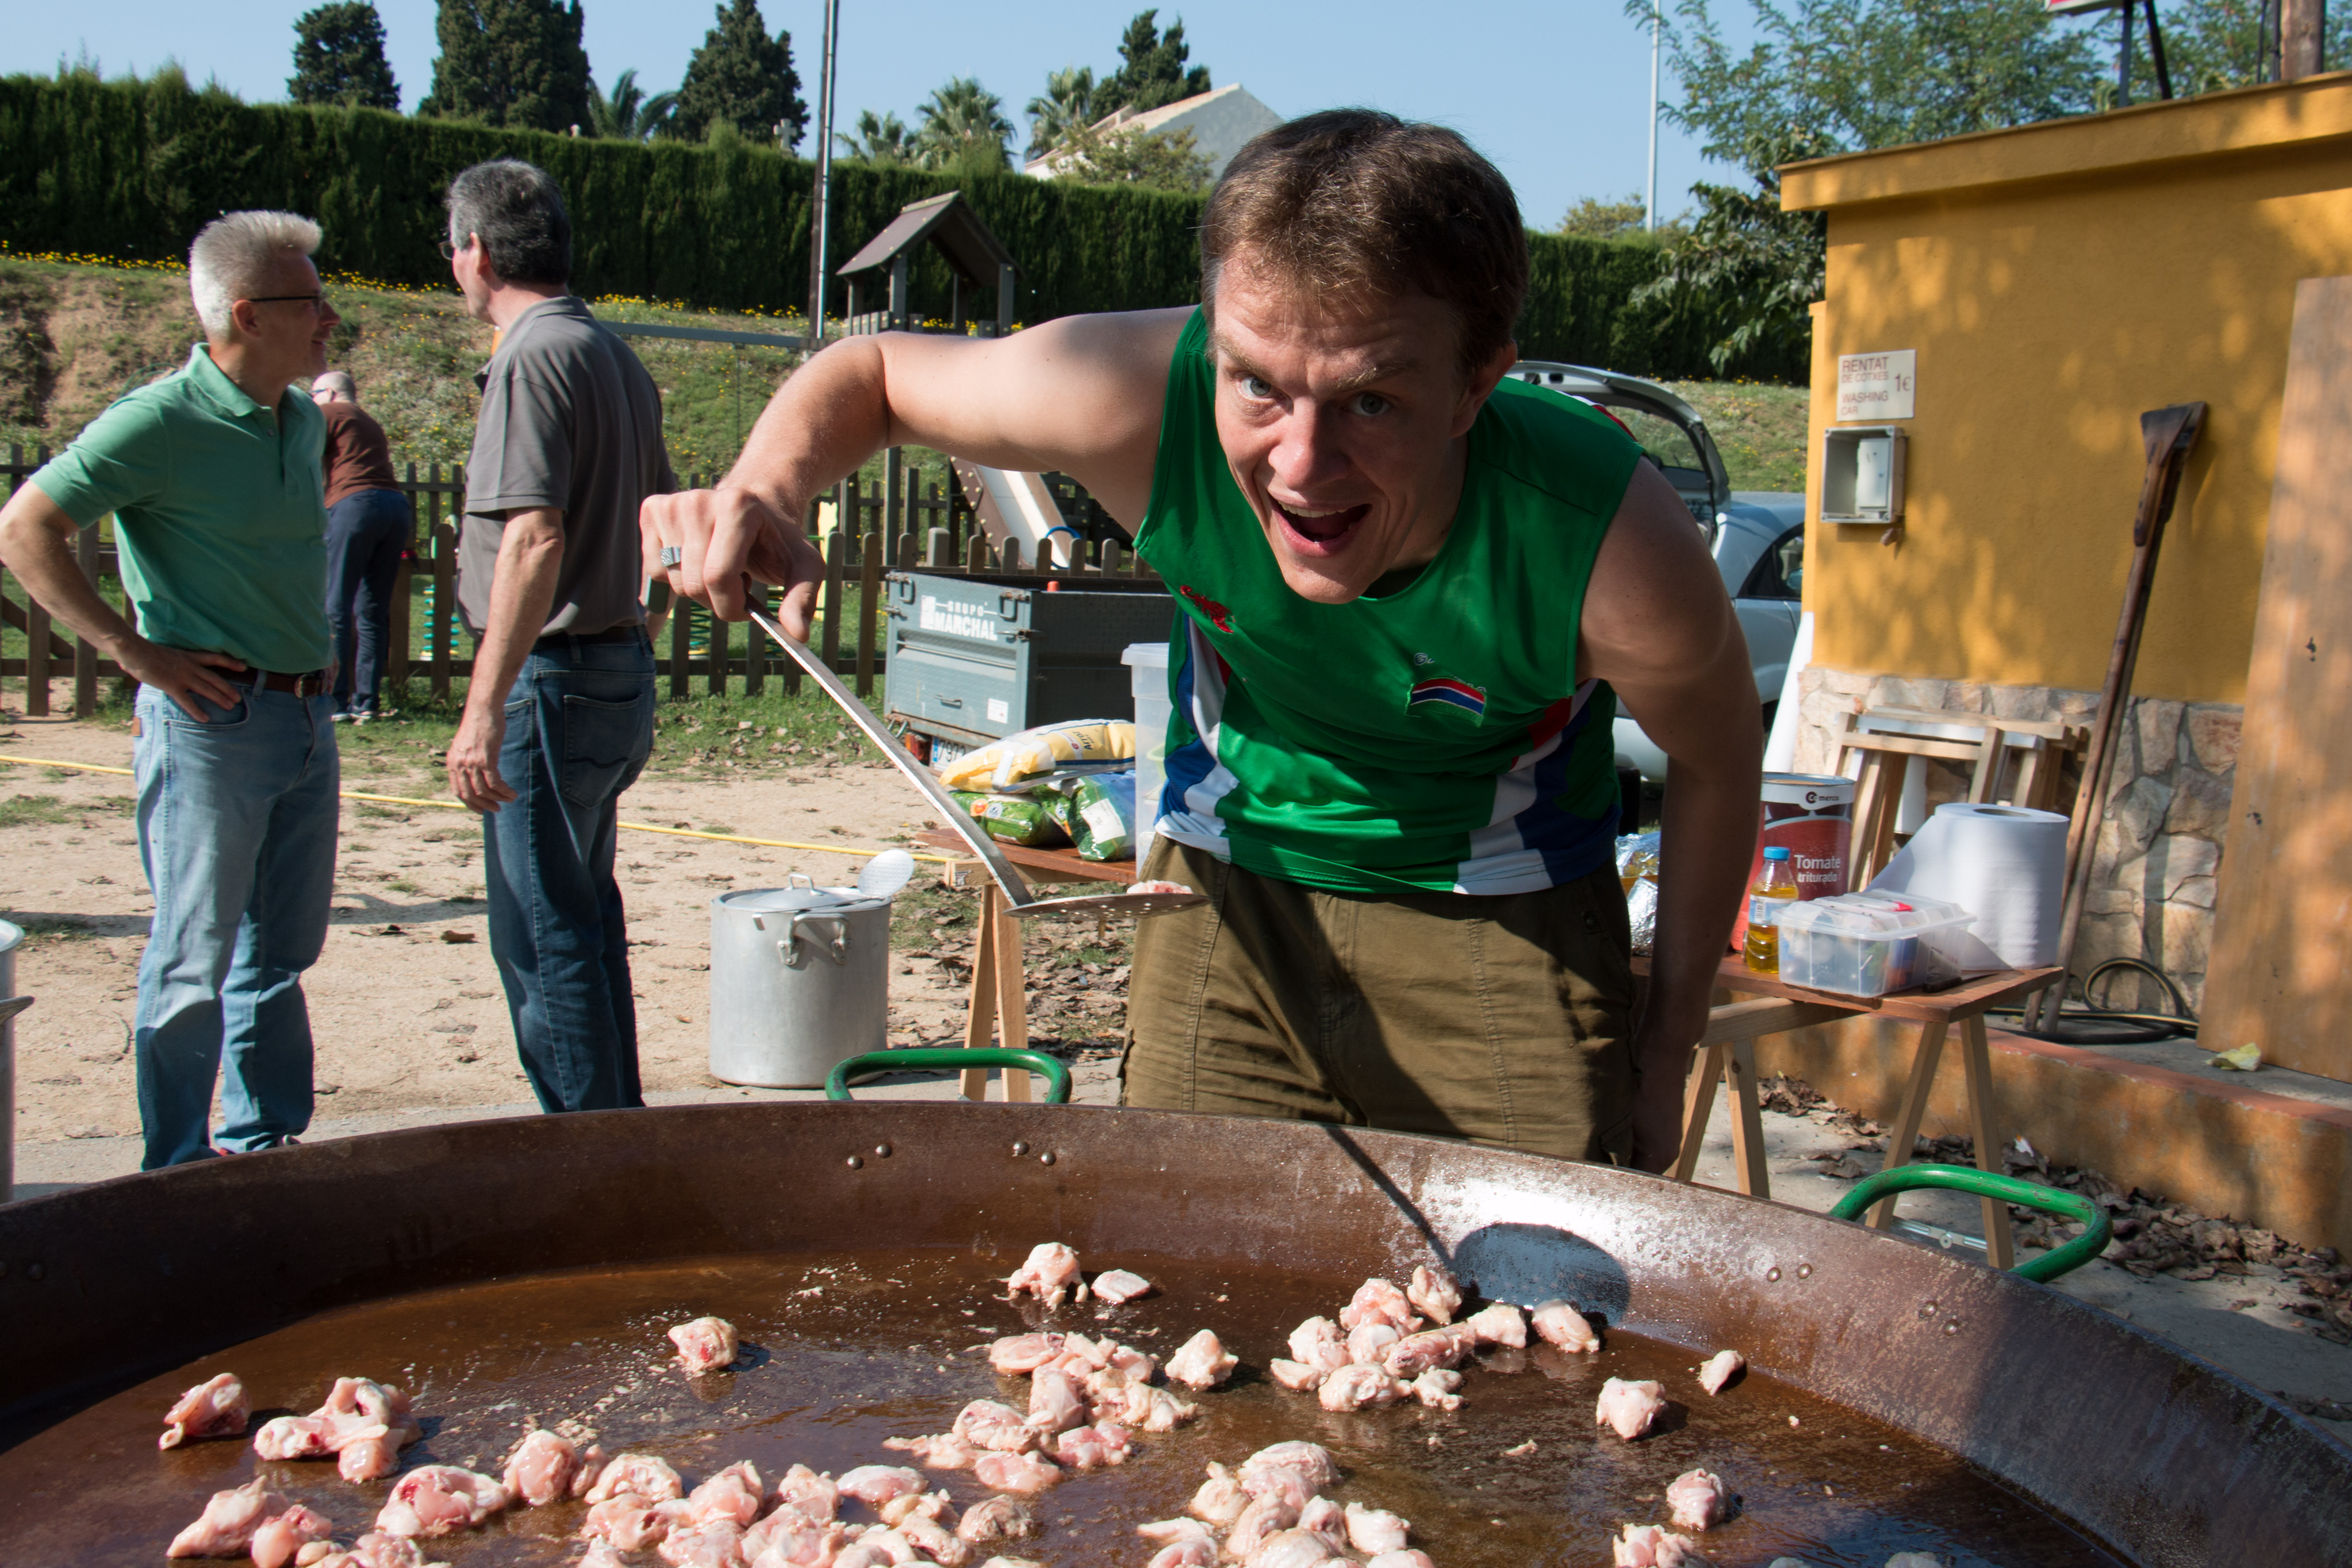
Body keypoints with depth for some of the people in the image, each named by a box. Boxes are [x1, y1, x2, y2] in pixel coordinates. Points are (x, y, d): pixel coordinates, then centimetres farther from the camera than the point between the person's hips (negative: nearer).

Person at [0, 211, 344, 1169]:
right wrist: (134, 651, -15)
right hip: (212, 719, -7)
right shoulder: (161, 422, -13)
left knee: (282, 949, 15)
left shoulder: (303, 420, 11)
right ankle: (180, 1169, 13)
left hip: (308, 715, 8)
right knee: (194, 960, 1)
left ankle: (266, 1145, 27)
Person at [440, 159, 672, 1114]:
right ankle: (619, 1128, 29)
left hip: (554, 679, -10)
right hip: (622, 670, 10)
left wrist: (484, 710, -25)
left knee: (542, 936, -2)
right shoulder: (616, 356, 14)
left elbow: (536, 540, -24)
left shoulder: (533, 356, -14)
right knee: (585, 918, 19)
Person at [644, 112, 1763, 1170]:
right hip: (1231, 886, 2)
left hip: (1506, 925, -1)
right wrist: (760, 494, -30)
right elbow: (874, 370, -8)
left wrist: (1661, 1058, 0)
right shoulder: (1139, 401, -29)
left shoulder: (1614, 550, -32)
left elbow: (1720, 762, -9)